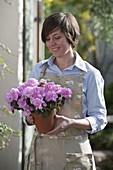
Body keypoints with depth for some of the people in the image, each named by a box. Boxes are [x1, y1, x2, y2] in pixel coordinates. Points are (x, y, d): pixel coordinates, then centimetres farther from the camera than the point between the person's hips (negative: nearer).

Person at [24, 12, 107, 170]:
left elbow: (99, 118, -2)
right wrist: (30, 118, -9)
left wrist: (72, 123, -19)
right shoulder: (39, 69, 7)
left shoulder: (90, 74, -3)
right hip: (42, 150, 3)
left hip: (75, 152, -3)